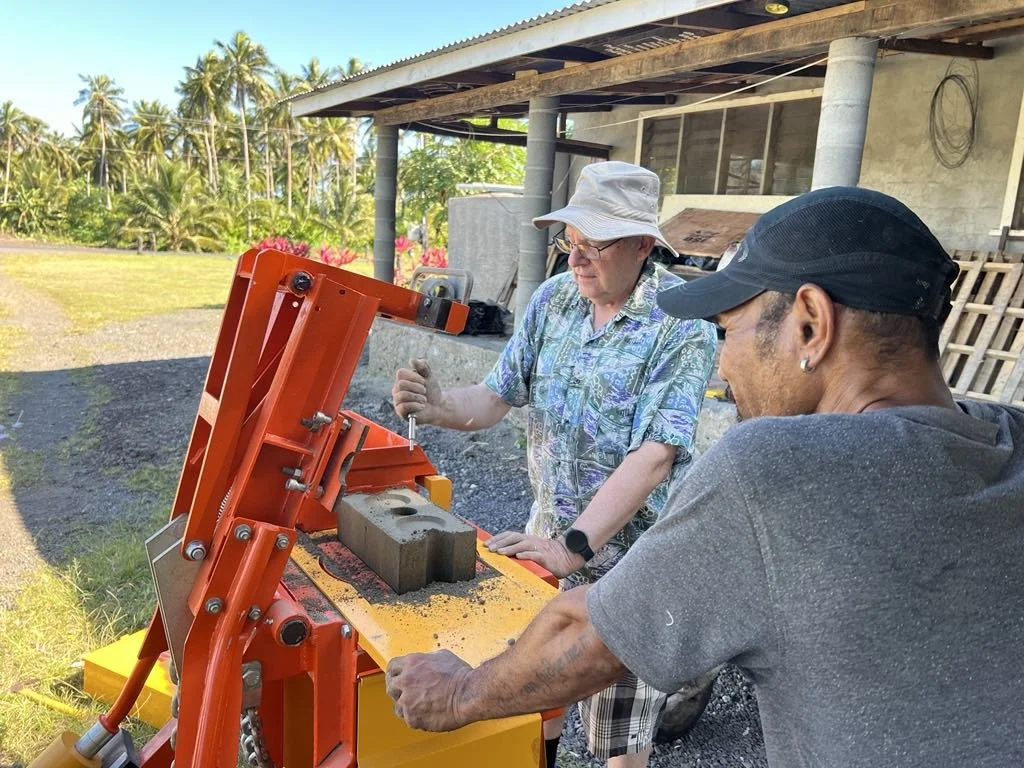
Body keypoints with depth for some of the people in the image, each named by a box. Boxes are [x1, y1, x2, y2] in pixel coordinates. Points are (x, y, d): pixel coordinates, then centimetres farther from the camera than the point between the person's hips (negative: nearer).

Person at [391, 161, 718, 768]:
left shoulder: (683, 324, -20)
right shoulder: (554, 297, -2)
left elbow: (654, 455, -27)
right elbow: (498, 396, -2)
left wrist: (573, 545, -33)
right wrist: (438, 407, -23)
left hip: (631, 550, -5)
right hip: (551, 528, 5)